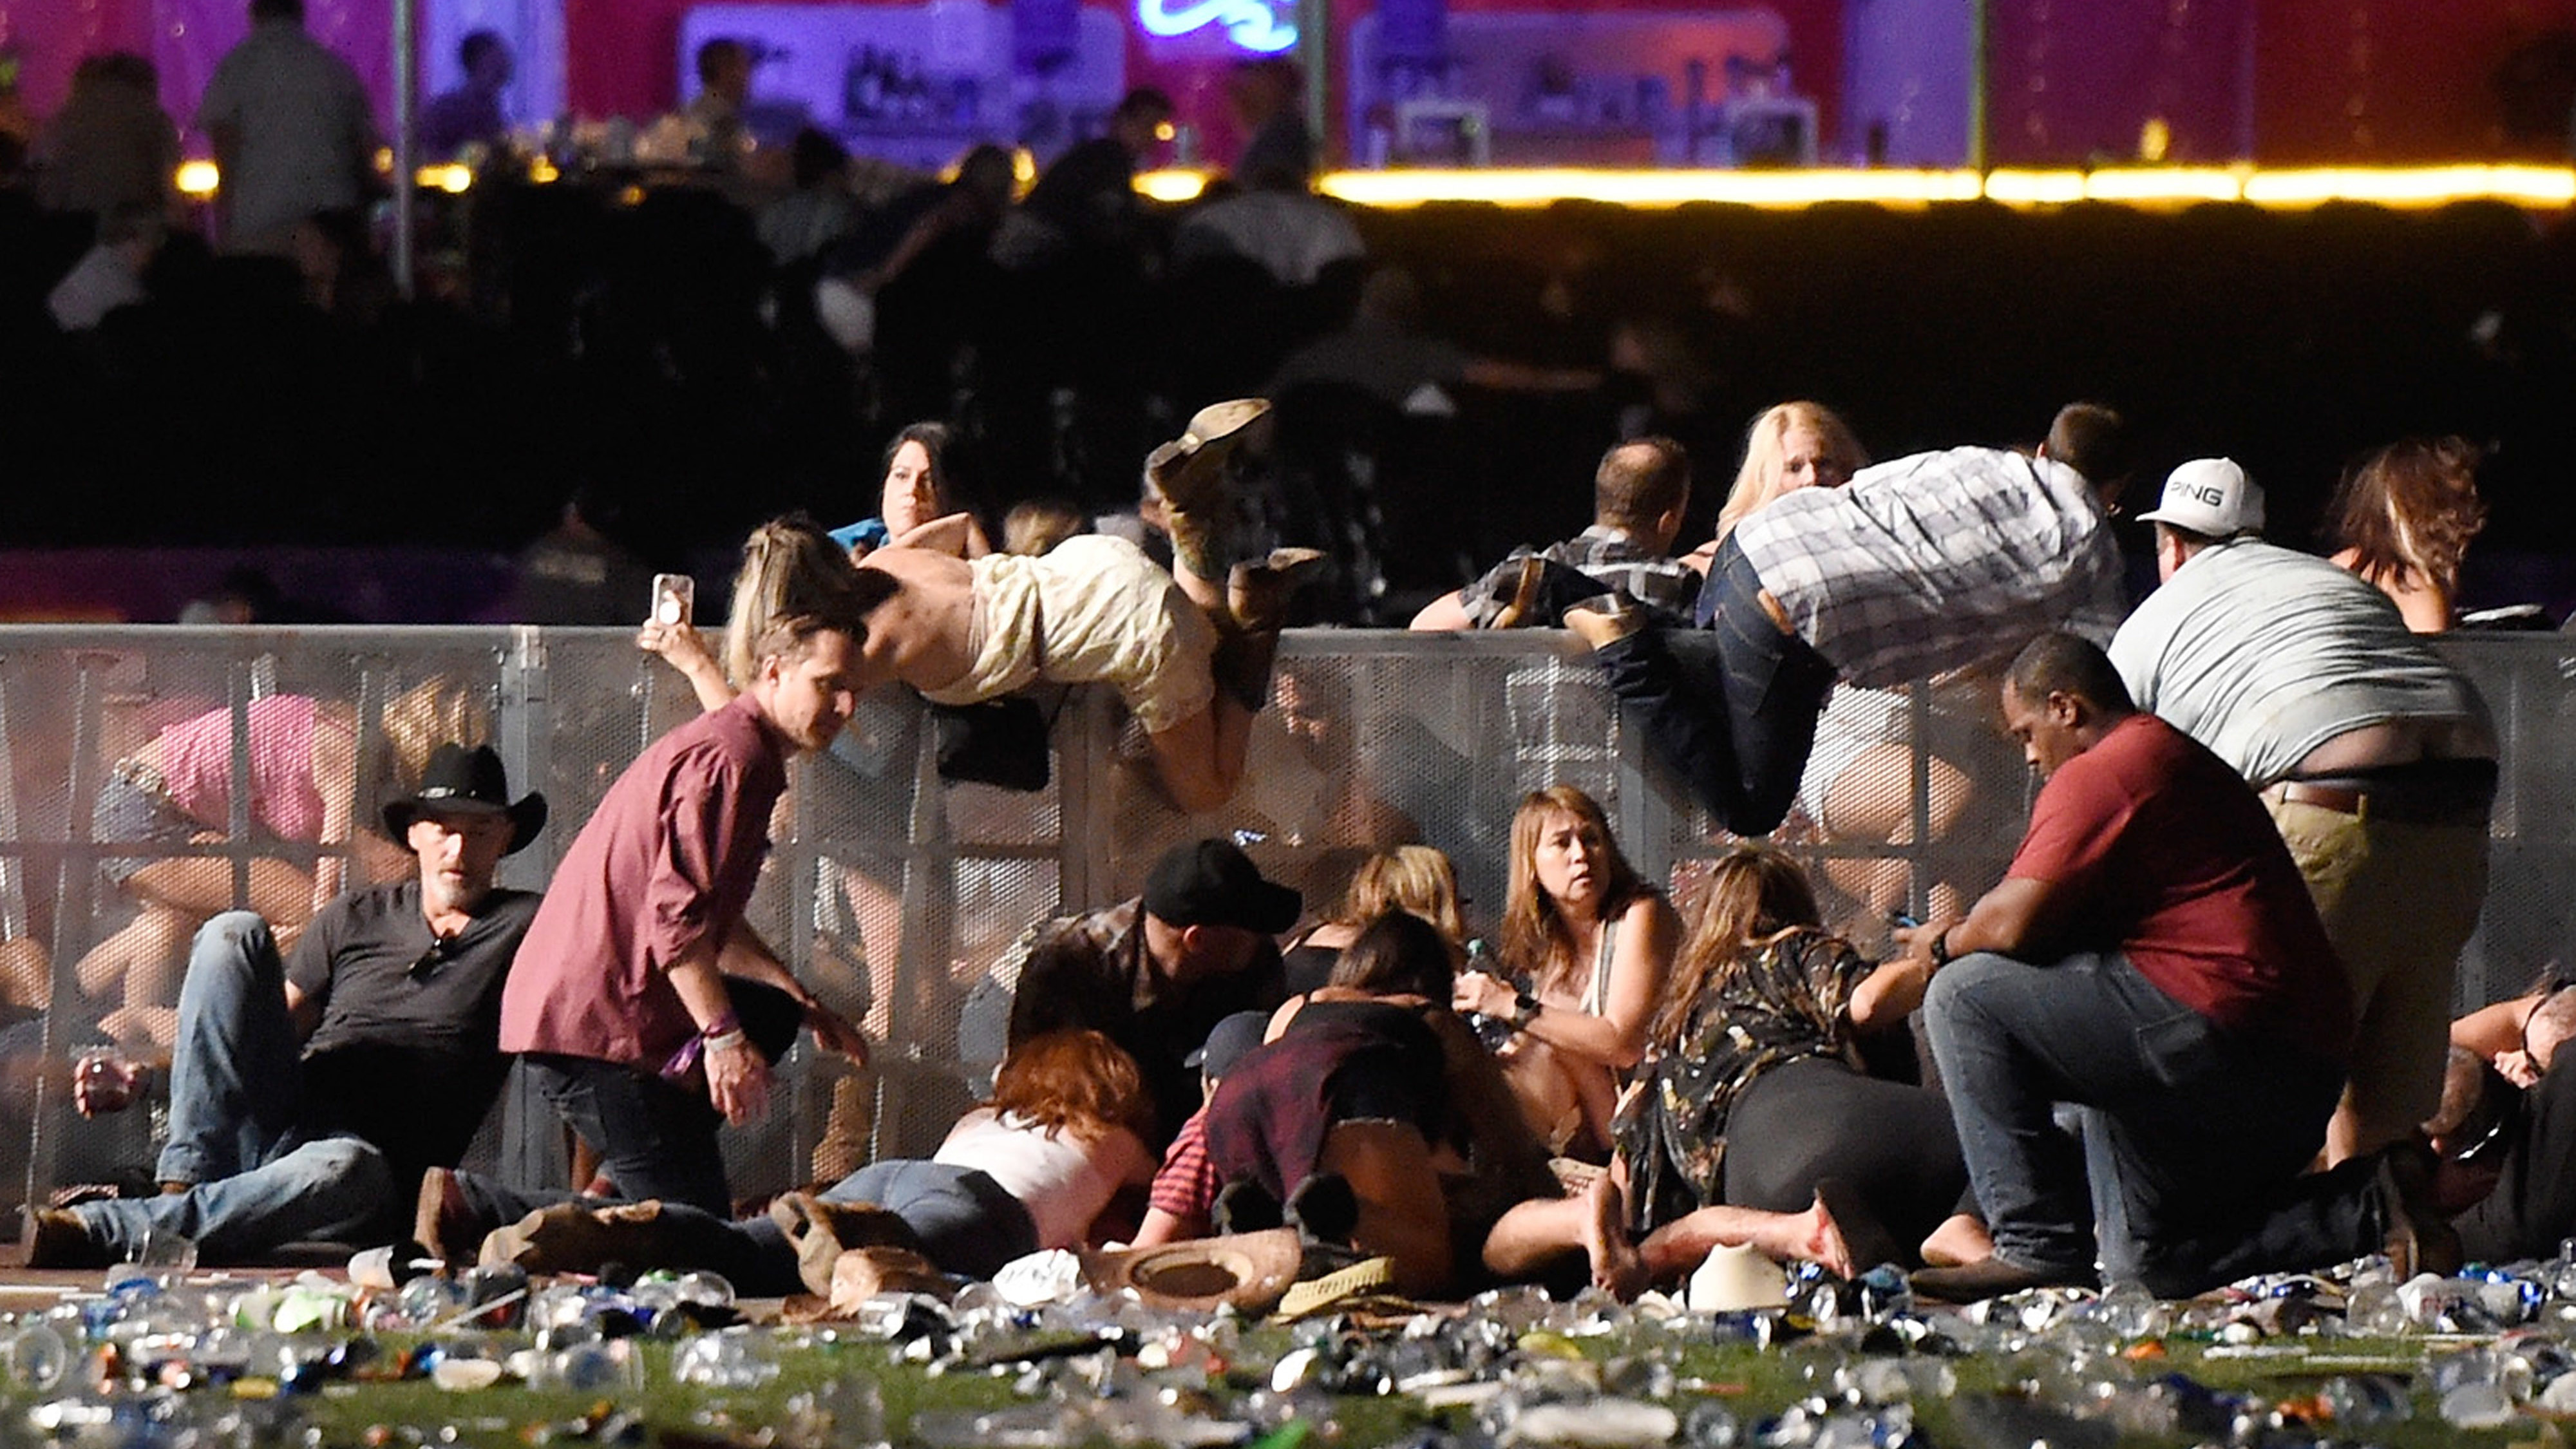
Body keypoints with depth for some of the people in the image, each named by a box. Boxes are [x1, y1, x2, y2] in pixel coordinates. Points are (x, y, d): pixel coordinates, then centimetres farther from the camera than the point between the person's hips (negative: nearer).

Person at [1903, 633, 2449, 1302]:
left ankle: (2035, 1246, -10)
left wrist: (1946, 945, 6)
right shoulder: (2184, 762, 26)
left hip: (2222, 1039, -11)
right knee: (2143, 1260, 23)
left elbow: (2015, 924, -15)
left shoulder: (2097, 775, -7)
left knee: (1965, 996, -6)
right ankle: (2369, 1206, 9)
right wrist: (1967, 933, 20)